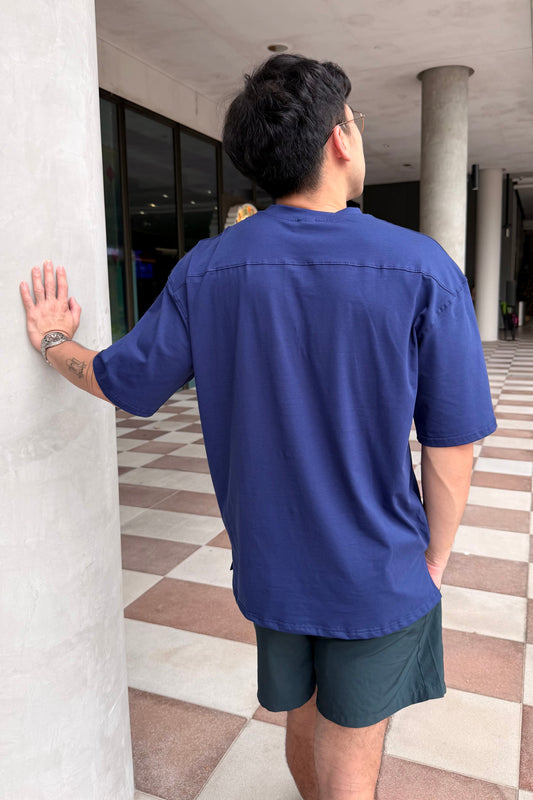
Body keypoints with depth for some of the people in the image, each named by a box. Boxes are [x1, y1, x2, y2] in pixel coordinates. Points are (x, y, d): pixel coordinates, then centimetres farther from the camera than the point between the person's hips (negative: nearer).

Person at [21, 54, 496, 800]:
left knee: (303, 725, 29)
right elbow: (450, 449, -14)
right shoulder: (422, 270, -18)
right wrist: (434, 559, 3)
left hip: (271, 565, 4)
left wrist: (53, 343, 21)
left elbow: (122, 381, 0)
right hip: (377, 575, -3)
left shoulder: (206, 271, -11)